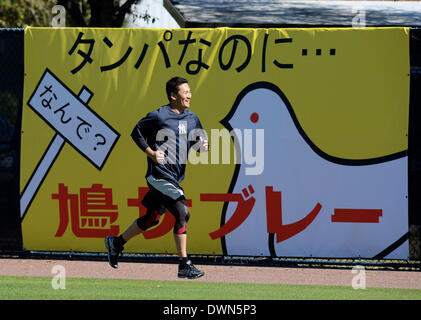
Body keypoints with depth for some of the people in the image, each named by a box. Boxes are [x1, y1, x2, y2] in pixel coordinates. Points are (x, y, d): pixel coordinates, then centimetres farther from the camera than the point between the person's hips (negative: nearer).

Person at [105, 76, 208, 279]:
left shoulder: (192, 119, 10)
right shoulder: (158, 116, -9)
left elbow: (200, 141, 16)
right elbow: (137, 132, 2)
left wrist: (203, 146, -8)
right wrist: (151, 153, -9)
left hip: (175, 177, 8)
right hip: (160, 175, -8)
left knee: (151, 219, 16)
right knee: (182, 213, -18)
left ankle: (116, 243, 36)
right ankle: (184, 266, -16)